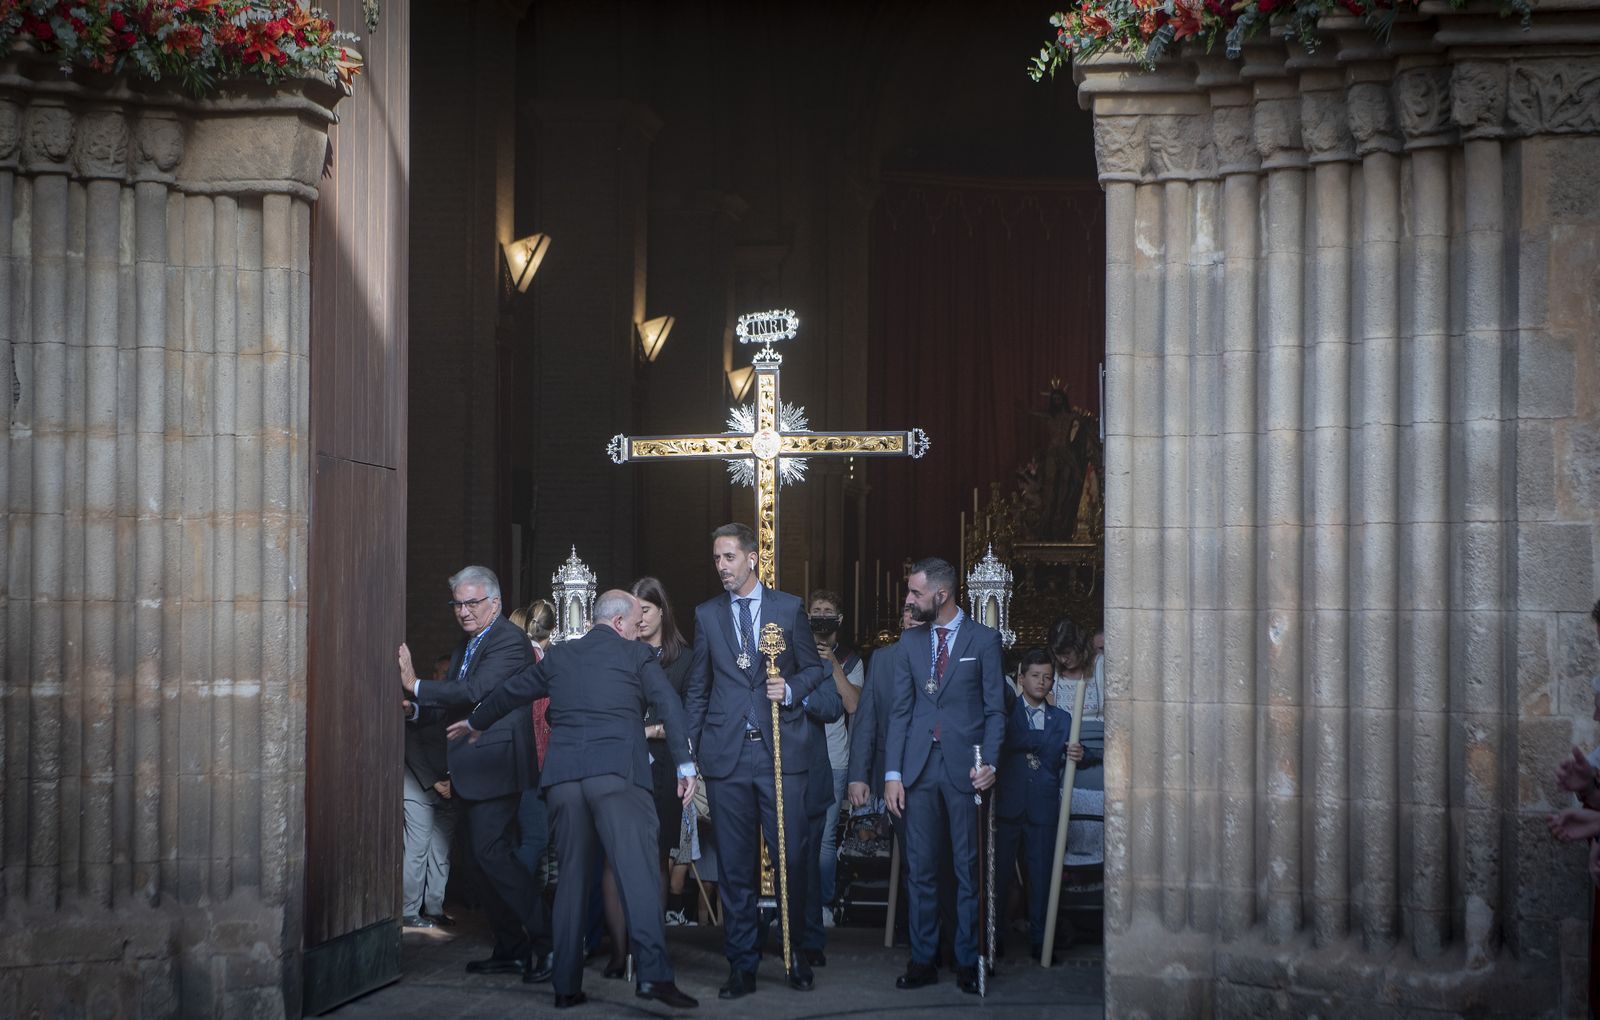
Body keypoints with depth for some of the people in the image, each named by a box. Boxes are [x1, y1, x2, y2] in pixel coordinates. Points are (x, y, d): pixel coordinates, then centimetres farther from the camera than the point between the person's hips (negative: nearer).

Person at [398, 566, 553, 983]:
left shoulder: (509, 641, -11)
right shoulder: (466, 646, 19)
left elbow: (475, 692, -22)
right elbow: (456, 704, 19)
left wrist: (417, 687, -20)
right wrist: (416, 708, 1)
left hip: (495, 767, -10)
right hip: (474, 771, 10)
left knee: (492, 852, -16)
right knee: (488, 857, 11)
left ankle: (545, 938, -11)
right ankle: (509, 950, 17)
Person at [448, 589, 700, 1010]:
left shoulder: (559, 656, 20)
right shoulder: (636, 656, 8)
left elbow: (510, 692, 33)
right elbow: (670, 706, -4)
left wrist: (474, 723, 50)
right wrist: (685, 765, -2)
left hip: (563, 778, 4)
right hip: (617, 772, -4)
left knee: (572, 876, 12)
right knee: (638, 869, -11)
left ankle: (567, 985, 12)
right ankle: (653, 973, -25)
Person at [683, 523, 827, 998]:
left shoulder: (789, 608, 6)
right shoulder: (707, 615, 11)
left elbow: (813, 668, 12)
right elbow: (697, 688, 13)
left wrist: (791, 688, -10)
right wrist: (687, 752, 8)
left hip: (782, 750, -1)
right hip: (726, 756, 1)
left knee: (791, 857, -2)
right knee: (734, 866, 3)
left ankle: (796, 955, 14)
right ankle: (741, 967, 9)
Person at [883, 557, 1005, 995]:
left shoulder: (984, 640, 1)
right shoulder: (910, 642, 11)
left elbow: (995, 710, 0)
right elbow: (900, 710, 10)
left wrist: (989, 763, -13)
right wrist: (893, 773, 3)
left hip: (963, 768, -3)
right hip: (919, 767, 3)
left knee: (968, 868, 2)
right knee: (920, 868, 4)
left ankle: (967, 962, 9)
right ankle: (922, 960, 11)